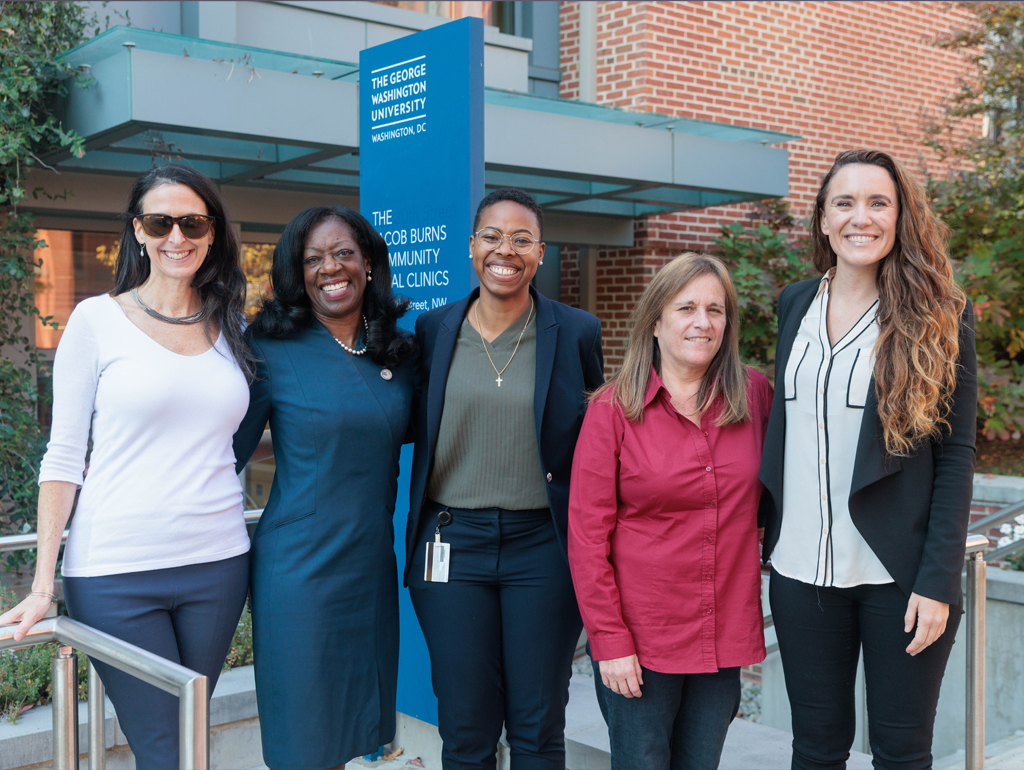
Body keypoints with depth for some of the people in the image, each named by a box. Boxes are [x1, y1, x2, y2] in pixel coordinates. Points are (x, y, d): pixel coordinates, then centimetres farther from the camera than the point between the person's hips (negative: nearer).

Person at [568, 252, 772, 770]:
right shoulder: (614, 408, -8)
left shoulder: (754, 395, 1)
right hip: (638, 638, -3)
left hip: (723, 637, 3)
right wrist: (610, 641, -11)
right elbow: (587, 535, -8)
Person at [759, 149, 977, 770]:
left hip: (899, 573, -3)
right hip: (802, 568, 3)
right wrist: (768, 533, 9)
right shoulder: (796, 304, 8)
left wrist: (937, 580, -12)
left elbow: (956, 455, -6)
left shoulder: (940, 316, -4)